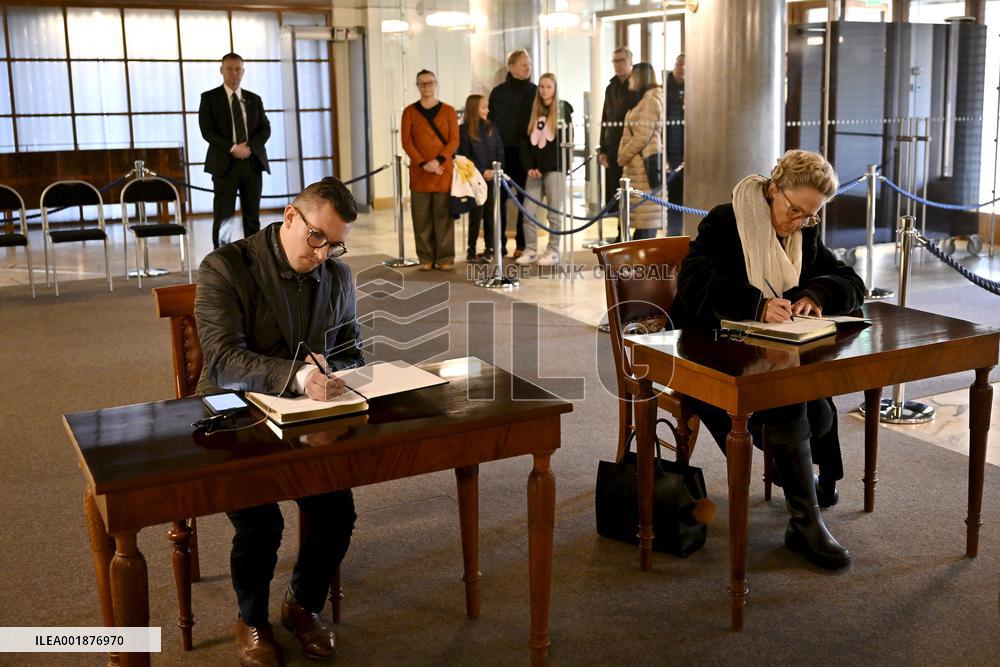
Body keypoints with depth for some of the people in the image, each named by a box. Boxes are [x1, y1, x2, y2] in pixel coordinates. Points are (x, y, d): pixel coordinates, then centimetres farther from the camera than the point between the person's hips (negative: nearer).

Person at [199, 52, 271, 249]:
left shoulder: (254, 99, 15)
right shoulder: (209, 98, 4)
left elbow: (265, 129, 8)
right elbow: (207, 130, -6)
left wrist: (249, 147, -10)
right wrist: (232, 148, -17)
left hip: (253, 161, 3)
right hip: (225, 163, -3)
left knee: (252, 216, 4)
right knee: (223, 216, -4)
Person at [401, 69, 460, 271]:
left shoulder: (448, 111, 6)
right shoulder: (410, 112, 7)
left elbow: (454, 141, 0)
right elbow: (406, 142, 1)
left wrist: (438, 160, -14)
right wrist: (423, 164, -12)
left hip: (444, 171, -1)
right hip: (419, 172, 1)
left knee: (444, 216, -1)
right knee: (422, 217, 1)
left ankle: (445, 258, 5)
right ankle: (426, 259, 8)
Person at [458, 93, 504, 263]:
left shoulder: (492, 127, 8)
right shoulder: (464, 130, -3)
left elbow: (500, 151, 6)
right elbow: (464, 156, -6)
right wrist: (482, 171, -12)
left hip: (493, 178, 3)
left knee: (490, 214, 4)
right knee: (476, 214, -2)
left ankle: (490, 249, 11)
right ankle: (471, 249, 9)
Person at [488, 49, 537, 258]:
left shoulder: (535, 92, 4)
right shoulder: (498, 92, 6)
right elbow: (490, 123, 6)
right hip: (502, 153, 1)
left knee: (525, 199, 3)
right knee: (498, 197, 1)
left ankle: (522, 244, 9)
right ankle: (499, 243, 9)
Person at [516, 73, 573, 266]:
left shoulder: (562, 110, 1)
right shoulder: (533, 111, 12)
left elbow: (561, 143, -5)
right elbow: (525, 141, 10)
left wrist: (542, 168, -9)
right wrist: (529, 167, -3)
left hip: (554, 168, -4)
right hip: (534, 169, 4)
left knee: (554, 212, -2)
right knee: (528, 211, 0)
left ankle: (553, 251, 5)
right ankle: (530, 250, 8)